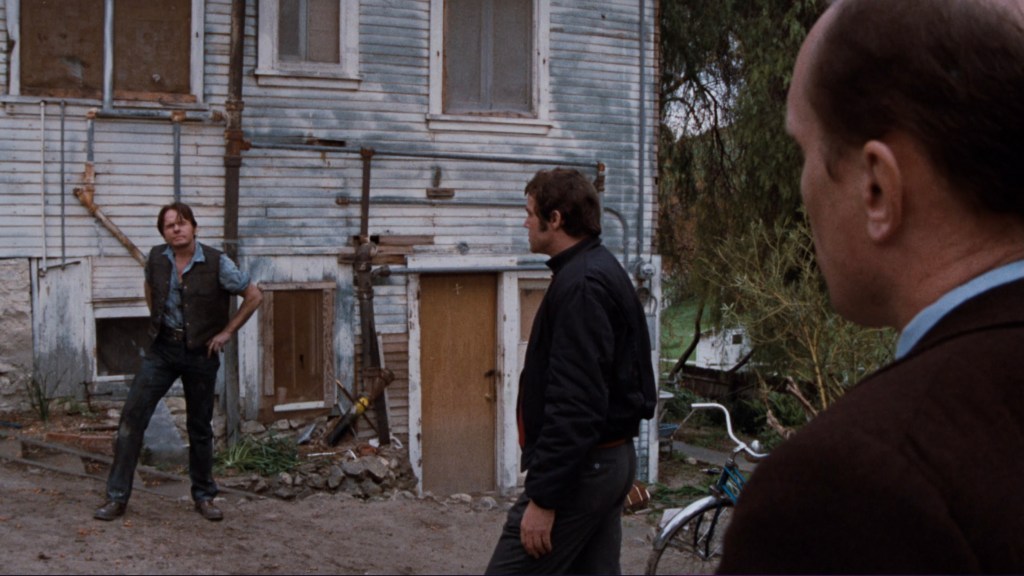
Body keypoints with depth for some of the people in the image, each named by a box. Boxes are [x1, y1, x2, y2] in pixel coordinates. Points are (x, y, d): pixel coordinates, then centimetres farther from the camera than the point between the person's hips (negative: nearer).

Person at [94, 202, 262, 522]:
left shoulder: (216, 264, -12)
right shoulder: (156, 259, -2)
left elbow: (254, 296, -5)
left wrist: (227, 332, -6)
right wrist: (156, 321, 12)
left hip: (201, 352, -2)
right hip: (163, 349, 2)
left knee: (200, 426, 8)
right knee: (132, 415, -6)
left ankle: (204, 496, 25)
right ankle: (117, 497, 0)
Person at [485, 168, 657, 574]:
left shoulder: (580, 285, -18)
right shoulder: (605, 272, 15)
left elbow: (575, 403, -25)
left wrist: (542, 498, -23)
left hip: (578, 467, -10)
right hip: (612, 459, 10)